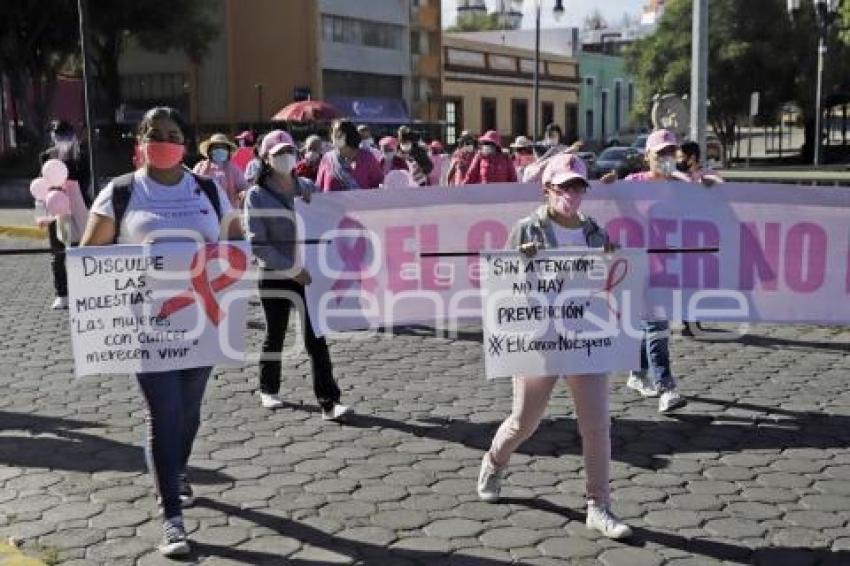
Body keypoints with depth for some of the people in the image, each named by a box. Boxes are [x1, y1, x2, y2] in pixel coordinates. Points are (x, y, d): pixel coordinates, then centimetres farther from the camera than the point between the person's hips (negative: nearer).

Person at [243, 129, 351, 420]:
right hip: (275, 275, -2)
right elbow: (257, 243, -12)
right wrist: (292, 269, -17)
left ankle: (329, 402, -5)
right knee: (275, 334, 13)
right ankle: (268, 390, 34)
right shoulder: (257, 195, -6)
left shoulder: (307, 187, 6)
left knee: (316, 338, -4)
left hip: (308, 273, 2)